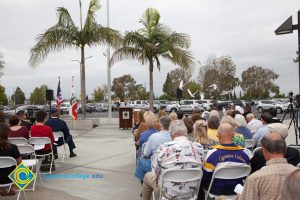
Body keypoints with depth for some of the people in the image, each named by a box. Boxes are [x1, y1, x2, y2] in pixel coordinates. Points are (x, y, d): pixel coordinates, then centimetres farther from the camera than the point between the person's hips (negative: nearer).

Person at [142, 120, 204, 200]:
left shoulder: (164, 148, -21)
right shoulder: (199, 147, -10)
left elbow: (155, 171, -10)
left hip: (168, 193, -4)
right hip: (191, 193, 4)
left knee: (147, 176, 26)